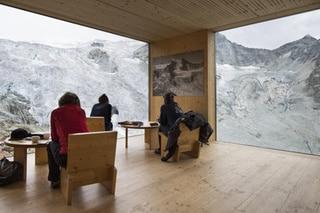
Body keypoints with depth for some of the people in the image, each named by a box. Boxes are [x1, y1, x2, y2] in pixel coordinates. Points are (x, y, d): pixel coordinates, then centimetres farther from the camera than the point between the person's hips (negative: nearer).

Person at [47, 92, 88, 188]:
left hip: (67, 159, -3)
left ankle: (54, 180, 35)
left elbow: (54, 138, 12)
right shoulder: (82, 111, 11)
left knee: (51, 145, 28)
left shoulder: (56, 112, 5)